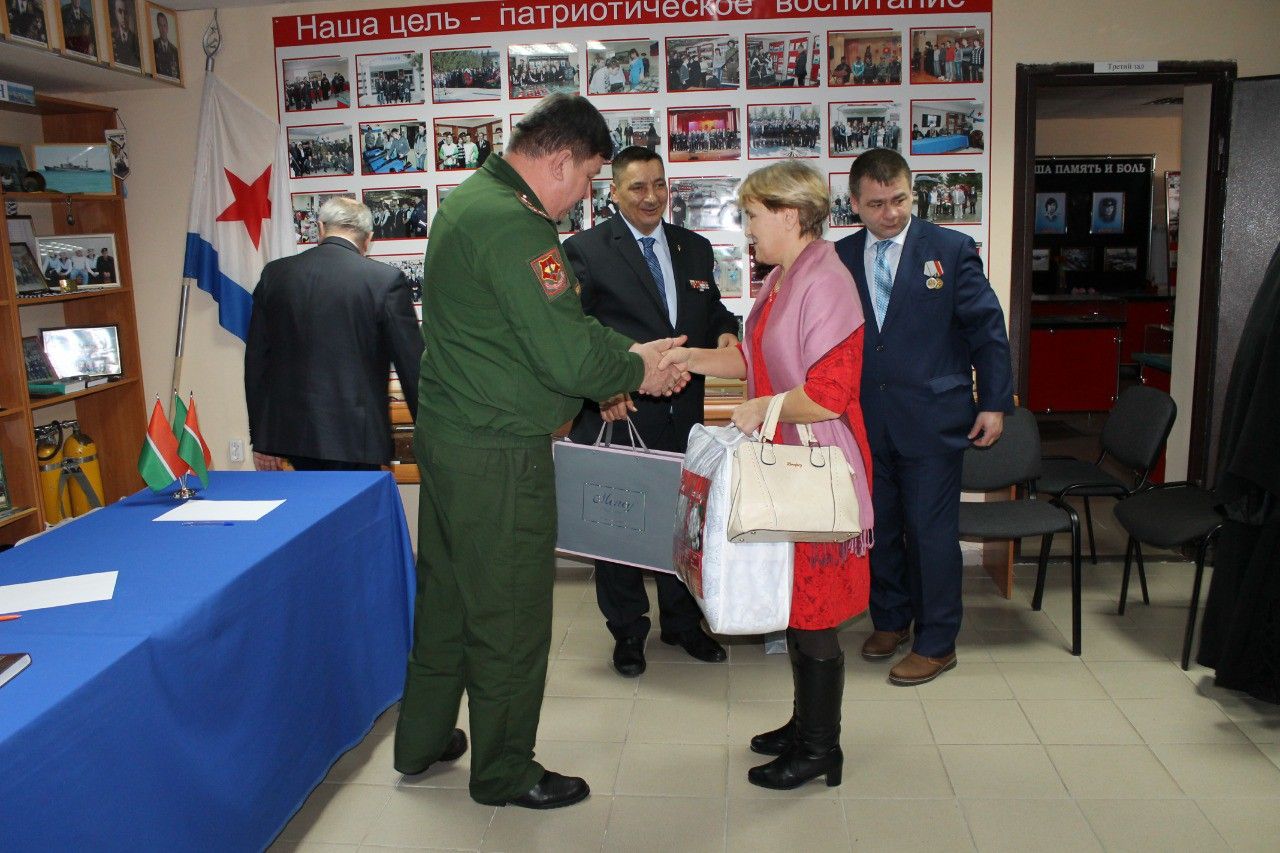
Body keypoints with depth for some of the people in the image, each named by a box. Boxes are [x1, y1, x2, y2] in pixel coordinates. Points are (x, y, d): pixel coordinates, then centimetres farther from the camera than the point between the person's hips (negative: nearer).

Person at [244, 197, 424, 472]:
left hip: (291, 431, 4)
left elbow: (255, 361, 9)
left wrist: (260, 438, 17)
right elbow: (412, 365, -6)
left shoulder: (274, 274, 5)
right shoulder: (385, 279, -8)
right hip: (355, 437, -4)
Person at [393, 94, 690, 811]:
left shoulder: (471, 199, 12)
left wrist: (633, 350, 9)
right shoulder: (514, 225, -21)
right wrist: (637, 370, -5)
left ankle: (423, 740, 39)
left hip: (447, 434, 10)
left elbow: (554, 320, 15)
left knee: (446, 593, 22)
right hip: (498, 455, -10)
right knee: (509, 617, 6)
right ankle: (504, 772, 25)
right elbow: (569, 358, -23)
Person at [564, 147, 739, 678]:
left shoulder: (694, 248, 12)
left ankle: (682, 623, 34)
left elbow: (713, 310, 18)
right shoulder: (585, 250, -5)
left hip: (683, 413, 5)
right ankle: (627, 632, 27)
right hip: (616, 412, -4)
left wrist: (726, 332, -6)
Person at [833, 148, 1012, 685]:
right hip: (865, 420, 3)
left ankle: (936, 644, 18)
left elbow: (987, 329, -1)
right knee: (878, 527, 13)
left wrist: (994, 403, -2)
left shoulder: (951, 250, -3)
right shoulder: (841, 258, 5)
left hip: (931, 419, -3)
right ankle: (890, 621, 33)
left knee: (932, 533, 3)